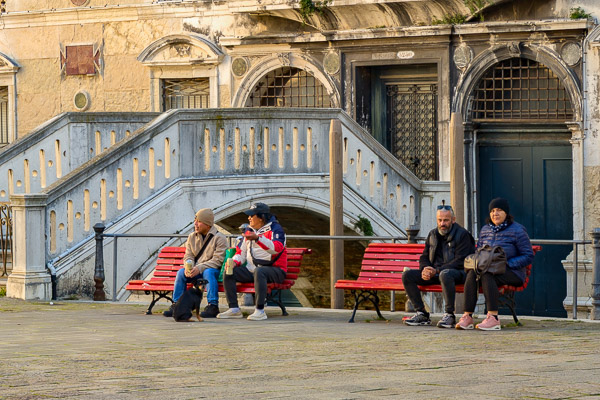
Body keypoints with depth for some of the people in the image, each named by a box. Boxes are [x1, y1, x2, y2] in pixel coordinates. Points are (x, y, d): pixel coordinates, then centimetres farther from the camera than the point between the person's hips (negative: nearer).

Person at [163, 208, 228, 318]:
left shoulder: (219, 238, -7)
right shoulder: (192, 237, 11)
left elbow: (218, 260, -15)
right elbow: (188, 256, 8)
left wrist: (199, 268, -26)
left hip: (213, 269, -5)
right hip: (196, 271, 5)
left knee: (208, 272, -37)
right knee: (181, 272, -22)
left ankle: (213, 306, -39)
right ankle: (176, 304, -18)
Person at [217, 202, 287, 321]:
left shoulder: (275, 229, -7)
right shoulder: (249, 231, 17)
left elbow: (276, 248, -27)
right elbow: (242, 252, 21)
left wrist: (257, 238, -38)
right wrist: (235, 261, -2)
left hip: (275, 270, -7)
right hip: (251, 269, 7)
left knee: (259, 271, -39)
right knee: (228, 273, -11)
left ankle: (260, 311, -39)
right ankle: (234, 309, -14)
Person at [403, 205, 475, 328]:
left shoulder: (462, 235, -6)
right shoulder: (433, 235, 16)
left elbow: (460, 261, -15)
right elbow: (424, 257, 17)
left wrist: (437, 271, -21)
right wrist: (425, 269, -9)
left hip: (458, 273, -7)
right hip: (435, 273, 7)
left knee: (445, 274, -42)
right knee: (407, 275, -10)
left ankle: (450, 315, -35)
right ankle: (421, 314, -11)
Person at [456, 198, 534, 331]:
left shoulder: (517, 230, -1)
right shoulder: (485, 230, 17)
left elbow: (528, 256, -4)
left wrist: (507, 264, -16)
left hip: (512, 273, -5)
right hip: (488, 268, 5)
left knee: (487, 274, -35)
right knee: (472, 273, -29)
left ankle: (493, 318, -41)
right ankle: (467, 317, -36)